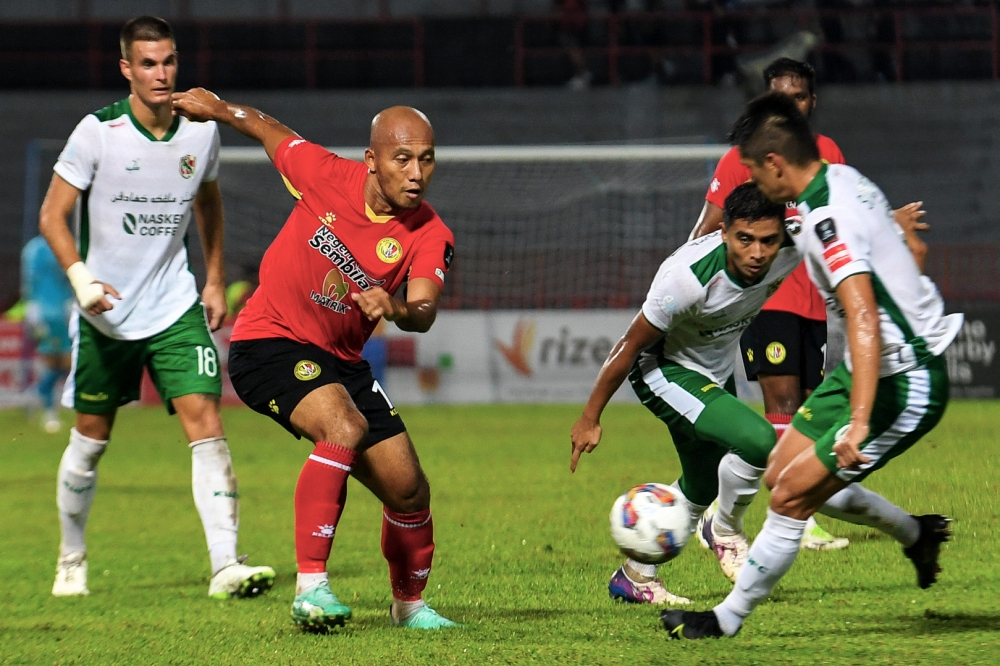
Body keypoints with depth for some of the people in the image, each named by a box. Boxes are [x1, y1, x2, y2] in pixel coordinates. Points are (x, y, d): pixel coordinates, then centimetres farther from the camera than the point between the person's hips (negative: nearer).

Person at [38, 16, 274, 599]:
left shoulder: (201, 131, -2)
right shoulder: (97, 132, -12)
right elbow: (53, 214, -9)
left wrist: (216, 280, 15)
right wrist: (79, 275, -25)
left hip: (176, 308, 2)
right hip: (106, 312, -1)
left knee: (206, 421, -15)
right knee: (92, 438, 10)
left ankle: (226, 564, -21)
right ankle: (72, 557, 32)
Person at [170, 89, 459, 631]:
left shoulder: (430, 236, -12)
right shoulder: (326, 176, -14)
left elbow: (424, 313, -28)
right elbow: (268, 130, 5)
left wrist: (396, 309, -50)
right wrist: (216, 108, 20)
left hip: (339, 360, 4)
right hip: (267, 343, -4)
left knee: (408, 489, 2)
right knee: (345, 426, -32)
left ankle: (409, 603, 30)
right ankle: (311, 586, -33)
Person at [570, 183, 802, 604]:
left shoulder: (790, 252, -23)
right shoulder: (689, 277, -36)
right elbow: (632, 344, -23)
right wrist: (590, 418, -14)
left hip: (717, 371, 7)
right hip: (664, 370, -7)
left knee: (701, 491, 20)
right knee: (756, 439, -28)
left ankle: (634, 576, 40)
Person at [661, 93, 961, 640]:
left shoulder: (828, 220, -26)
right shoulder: (844, 179, 3)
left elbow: (864, 322, -35)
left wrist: (858, 424, -41)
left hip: (902, 384, -10)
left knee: (791, 497, -8)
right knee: (781, 473, 16)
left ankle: (728, 619, 6)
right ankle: (915, 534, 33)